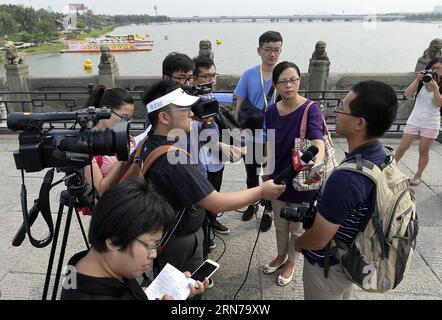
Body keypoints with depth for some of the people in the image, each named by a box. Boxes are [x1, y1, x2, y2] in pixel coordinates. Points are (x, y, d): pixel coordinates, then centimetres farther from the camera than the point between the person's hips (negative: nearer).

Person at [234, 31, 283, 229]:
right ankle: (252, 204, 44)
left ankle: (268, 210, 36)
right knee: (251, 173, 20)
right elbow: (239, 106, -1)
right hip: (251, 136, 2)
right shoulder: (248, 75, -6)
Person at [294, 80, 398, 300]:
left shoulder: (346, 178, -38)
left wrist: (296, 243, -7)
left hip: (328, 266, -7)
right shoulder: (381, 156, -10)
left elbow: (317, 239, -27)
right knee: (342, 296, 30)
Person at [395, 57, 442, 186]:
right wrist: (417, 79, -23)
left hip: (431, 124, -1)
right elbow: (407, 94, -14)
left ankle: (418, 176, 20)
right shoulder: (422, 82, 0)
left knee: (424, 151, 7)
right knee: (402, 147, 3)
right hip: (414, 120, 1)